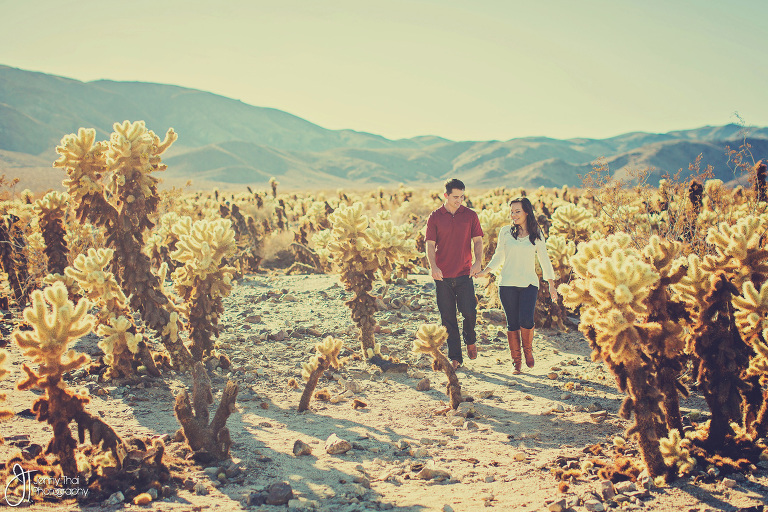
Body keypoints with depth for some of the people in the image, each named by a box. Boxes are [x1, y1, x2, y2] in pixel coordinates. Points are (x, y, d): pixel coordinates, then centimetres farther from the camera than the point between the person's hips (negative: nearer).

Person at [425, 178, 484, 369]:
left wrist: (478, 261, -13)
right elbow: (430, 245, 0)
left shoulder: (470, 215, 4)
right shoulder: (434, 217, 3)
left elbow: (477, 240, 5)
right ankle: (455, 357, 14)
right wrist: (433, 266, -16)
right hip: (442, 275, 0)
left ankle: (470, 340, 23)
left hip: (464, 273, 0)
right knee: (448, 317, 3)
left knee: (469, 312, -9)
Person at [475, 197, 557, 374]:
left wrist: (551, 285, 10)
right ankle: (516, 361, 14)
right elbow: (498, 257, 12)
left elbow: (544, 260, 12)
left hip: (529, 284, 0)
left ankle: (528, 350, 13)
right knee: (512, 323, 1)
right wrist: (485, 271, -2)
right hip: (507, 284, 1)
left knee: (526, 321, -16)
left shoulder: (536, 234, 6)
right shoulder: (505, 232, 5)